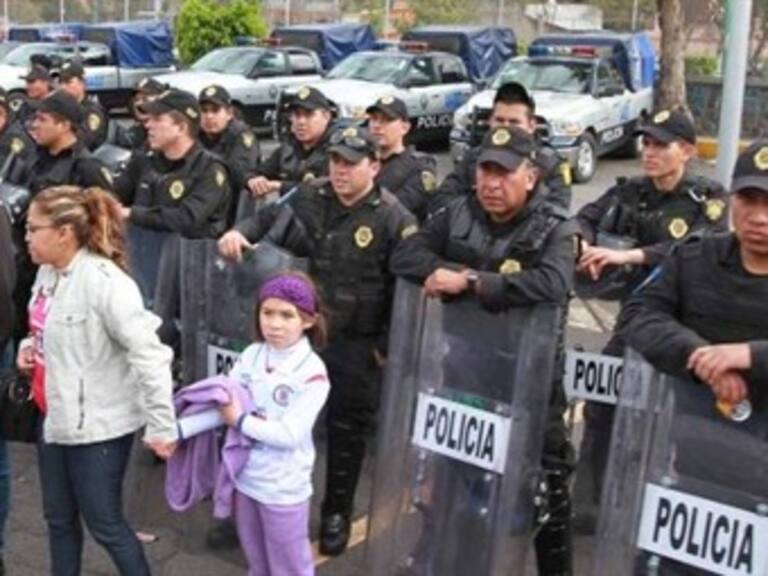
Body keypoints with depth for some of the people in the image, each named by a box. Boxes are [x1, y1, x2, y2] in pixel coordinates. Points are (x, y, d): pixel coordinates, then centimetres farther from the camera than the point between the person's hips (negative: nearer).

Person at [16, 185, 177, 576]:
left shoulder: (103, 281, -24)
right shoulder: (48, 271, 2)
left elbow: (148, 353, -25)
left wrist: (161, 426, -23)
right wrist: (31, 346, -1)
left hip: (98, 425, -8)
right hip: (54, 418, 8)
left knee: (104, 524, 7)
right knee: (59, 518, 21)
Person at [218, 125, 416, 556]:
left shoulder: (393, 218, -13)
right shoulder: (311, 198, 2)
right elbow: (269, 219, 14)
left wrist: (387, 346, -11)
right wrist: (239, 232, -9)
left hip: (357, 345, -4)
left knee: (346, 429, 10)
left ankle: (337, 514, 28)